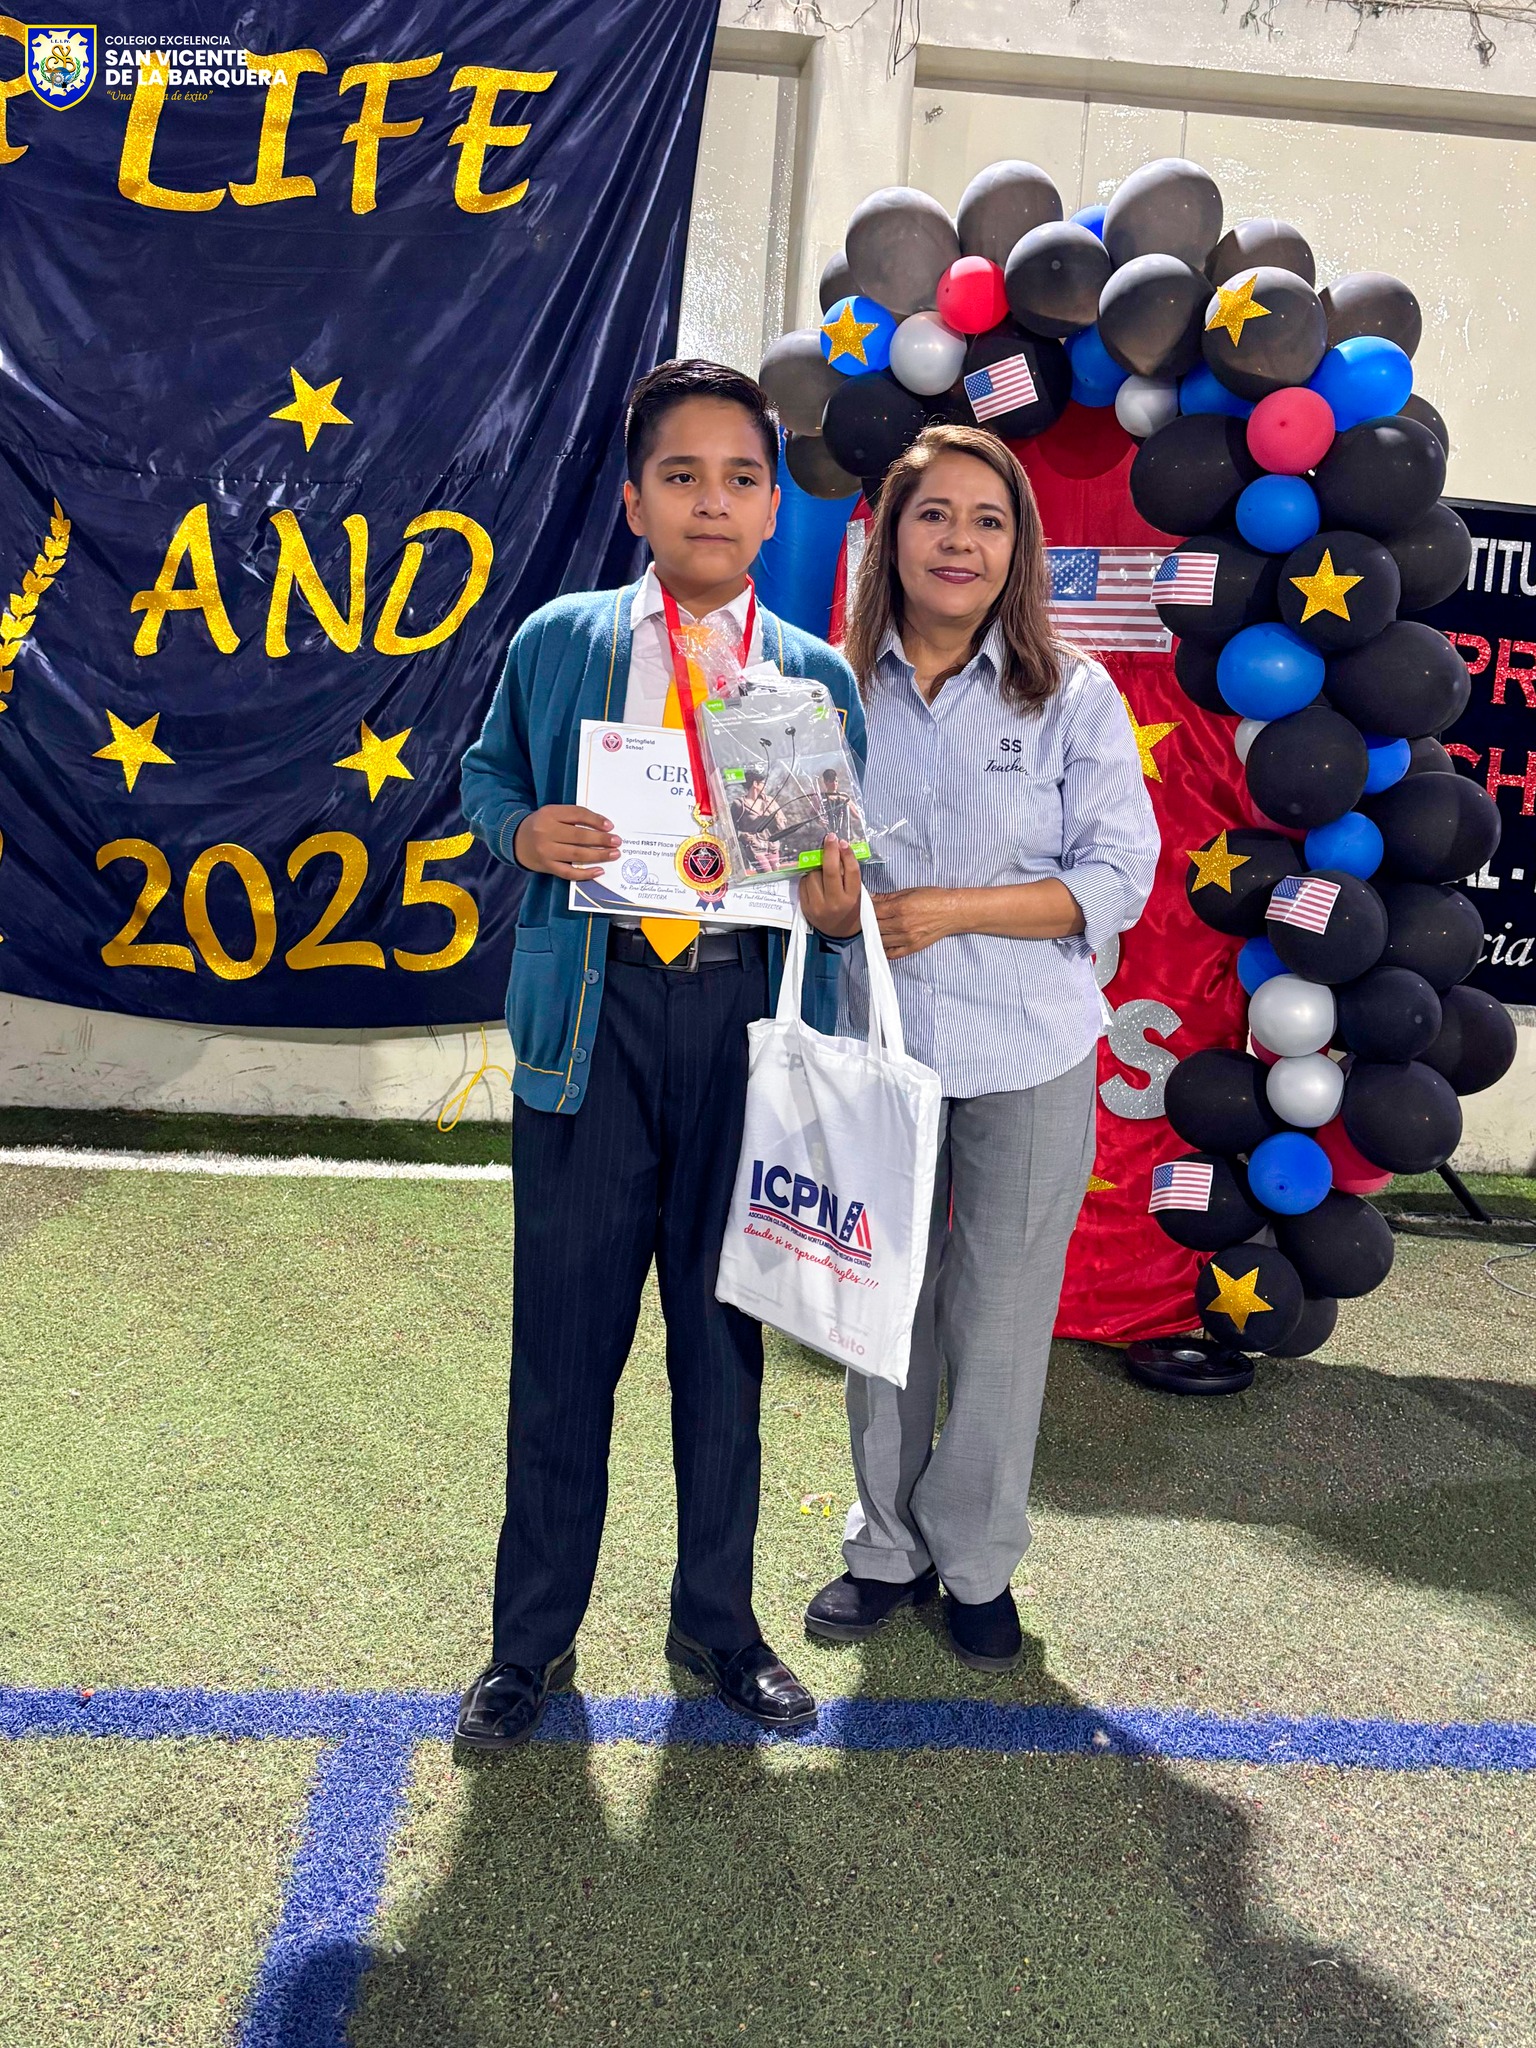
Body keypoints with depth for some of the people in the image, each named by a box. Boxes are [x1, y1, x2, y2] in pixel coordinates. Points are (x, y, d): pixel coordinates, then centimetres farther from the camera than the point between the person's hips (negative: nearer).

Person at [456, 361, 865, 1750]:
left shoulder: (819, 675, 9)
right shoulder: (555, 642, 7)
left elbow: (850, 859, 13)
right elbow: (485, 773, 16)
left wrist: (836, 881, -11)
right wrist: (524, 833, -7)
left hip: (748, 1013, 1)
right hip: (592, 1008, -1)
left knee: (726, 1330, 12)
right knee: (565, 1332, 5)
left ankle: (716, 1620, 32)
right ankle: (533, 1637, 25)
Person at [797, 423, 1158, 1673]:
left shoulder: (1073, 697, -3)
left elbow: (1119, 876, -7)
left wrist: (951, 909, -17)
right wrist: (820, 898, -11)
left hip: (1028, 1058, -2)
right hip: (875, 1048, 2)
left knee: (1002, 1315, 7)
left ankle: (979, 1564, 29)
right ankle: (887, 1549, 33)